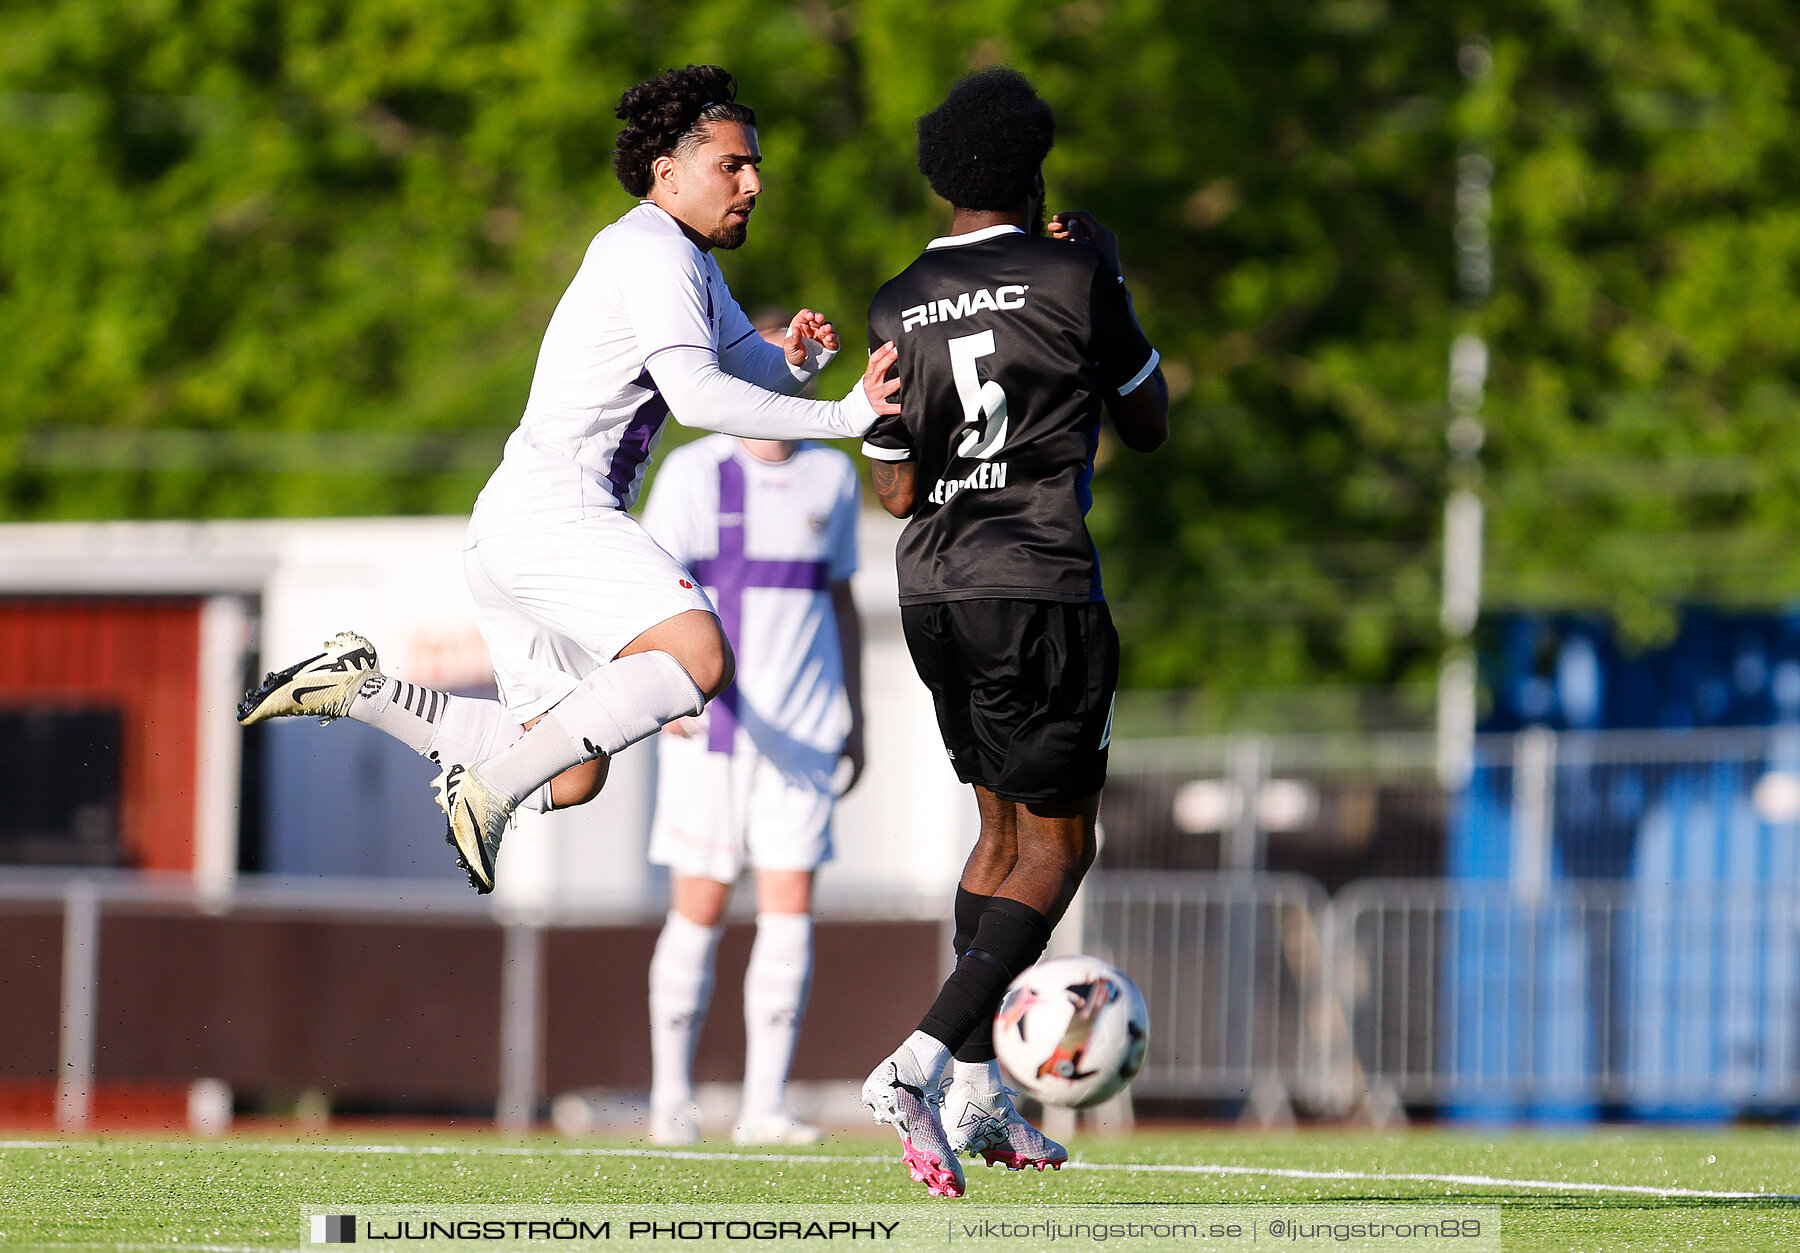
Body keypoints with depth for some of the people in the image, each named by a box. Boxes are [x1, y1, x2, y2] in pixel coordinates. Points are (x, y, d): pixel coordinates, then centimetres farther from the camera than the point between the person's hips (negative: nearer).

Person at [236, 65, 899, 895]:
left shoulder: (691, 263, 23)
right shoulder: (653, 250, -10)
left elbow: (751, 367, 23)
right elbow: (696, 394, -22)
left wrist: (795, 360, -1)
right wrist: (842, 417, -24)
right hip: (553, 509, -10)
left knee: (571, 778, 14)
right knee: (699, 655, -30)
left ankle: (356, 685, 16)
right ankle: (487, 792, -27)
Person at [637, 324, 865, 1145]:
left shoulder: (832, 476, 10)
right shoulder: (694, 474, -2)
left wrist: (855, 715, 15)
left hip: (802, 733, 3)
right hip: (710, 727, -3)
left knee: (790, 907, -6)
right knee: (700, 909, -1)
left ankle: (765, 1103, -4)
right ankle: (671, 1095, 12)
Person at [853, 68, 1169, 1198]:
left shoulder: (898, 310, 5)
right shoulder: (1073, 278, -7)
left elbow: (896, 489, 8)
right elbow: (1150, 425, 7)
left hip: (933, 595, 6)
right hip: (1039, 591, -6)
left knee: (1004, 829, 20)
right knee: (1058, 845, 1)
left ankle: (978, 1096, 16)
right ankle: (922, 1063, -17)